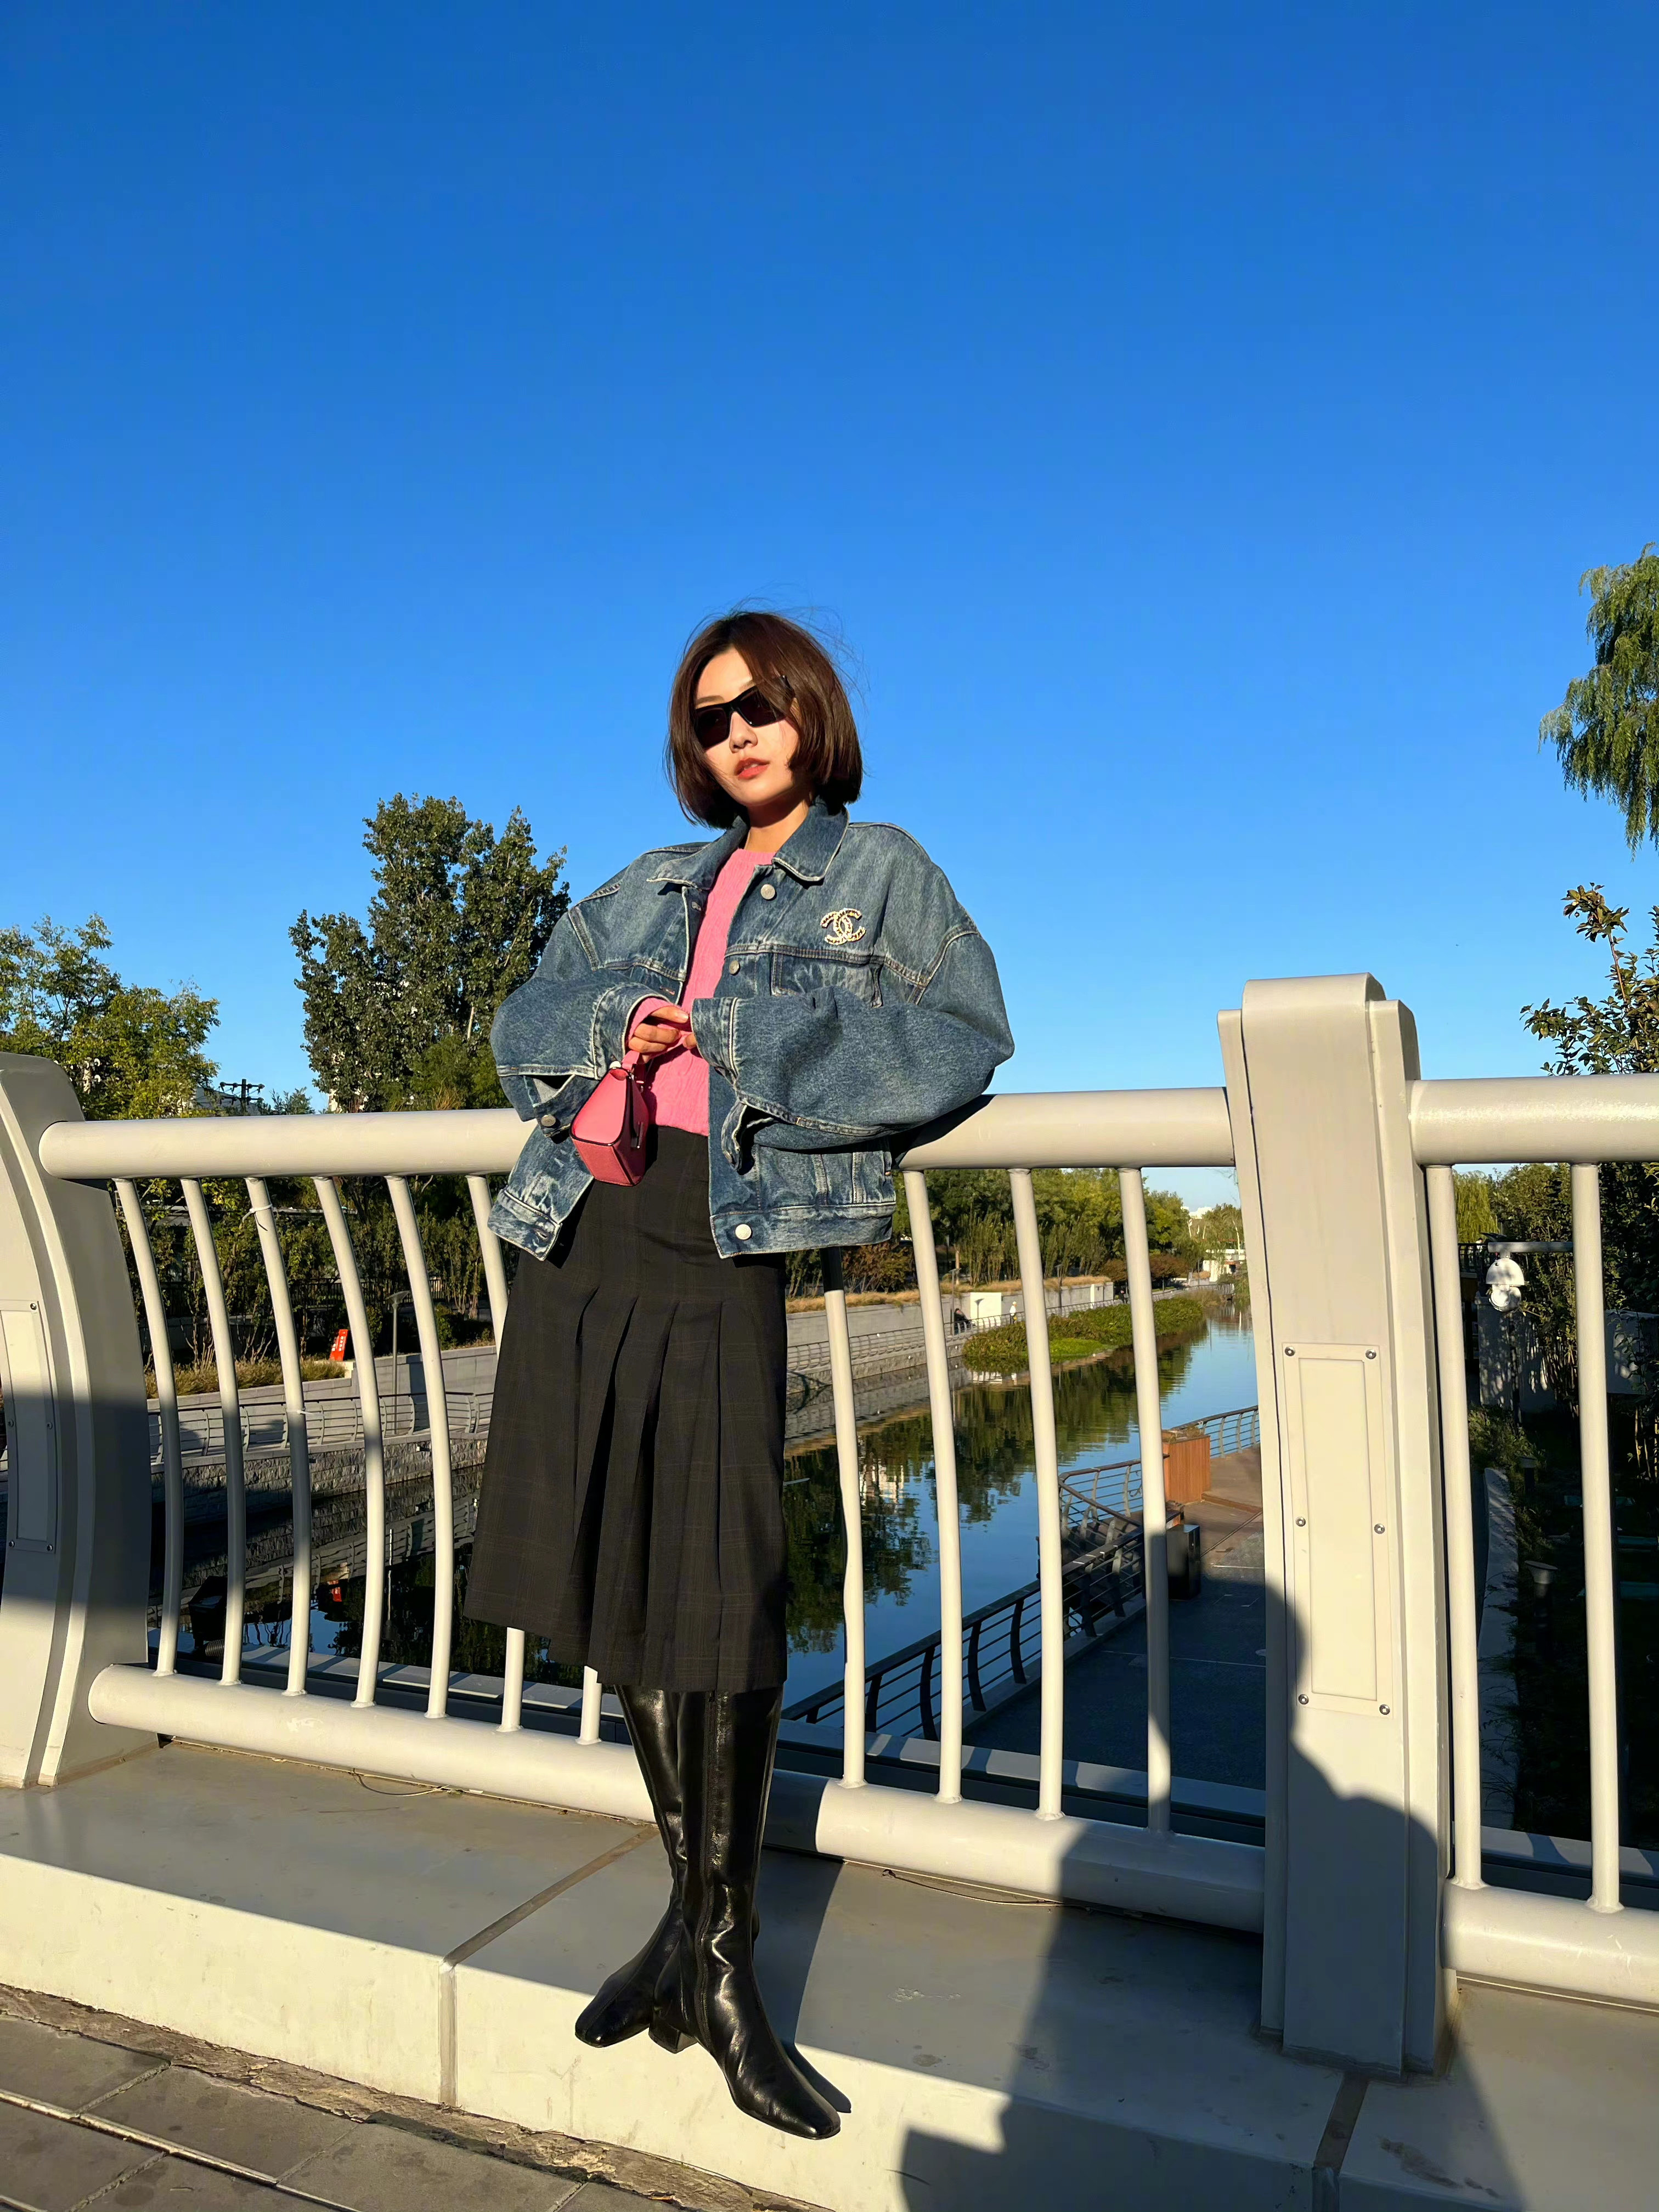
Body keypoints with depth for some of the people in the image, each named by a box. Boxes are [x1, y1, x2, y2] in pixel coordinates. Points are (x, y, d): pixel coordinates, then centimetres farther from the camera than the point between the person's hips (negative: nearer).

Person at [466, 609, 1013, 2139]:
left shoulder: (881, 870, 10)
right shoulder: (649, 889, 24)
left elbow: (962, 1037, -6)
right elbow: (527, 1023, 20)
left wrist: (731, 1031, -10)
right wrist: (617, 1022, -3)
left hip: (723, 1242, -5)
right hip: (582, 1234, 5)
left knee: (717, 1606, -5)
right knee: (625, 1582, 9)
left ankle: (720, 1956, 11)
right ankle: (698, 1911, 26)